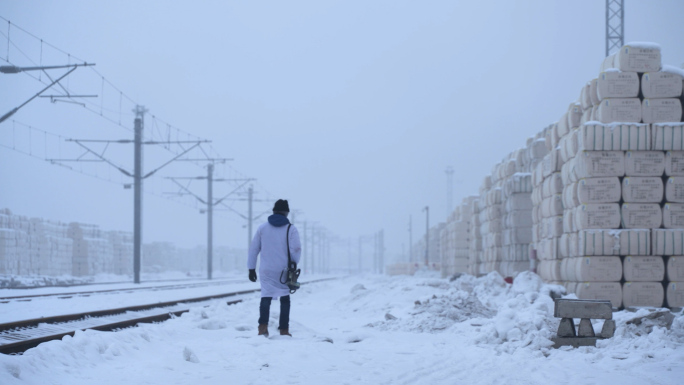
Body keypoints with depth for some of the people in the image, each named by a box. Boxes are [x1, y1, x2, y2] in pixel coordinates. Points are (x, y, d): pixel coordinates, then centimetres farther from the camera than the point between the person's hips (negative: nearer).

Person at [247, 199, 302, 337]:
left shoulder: (262, 228, 5)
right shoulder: (291, 229, -2)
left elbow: (253, 249, 7)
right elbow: (296, 249, -10)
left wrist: (251, 268, 13)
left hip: (266, 271, 1)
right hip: (284, 271, -1)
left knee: (266, 297, 5)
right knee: (285, 299, 11)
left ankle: (263, 326, -16)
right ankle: (284, 329, 11)